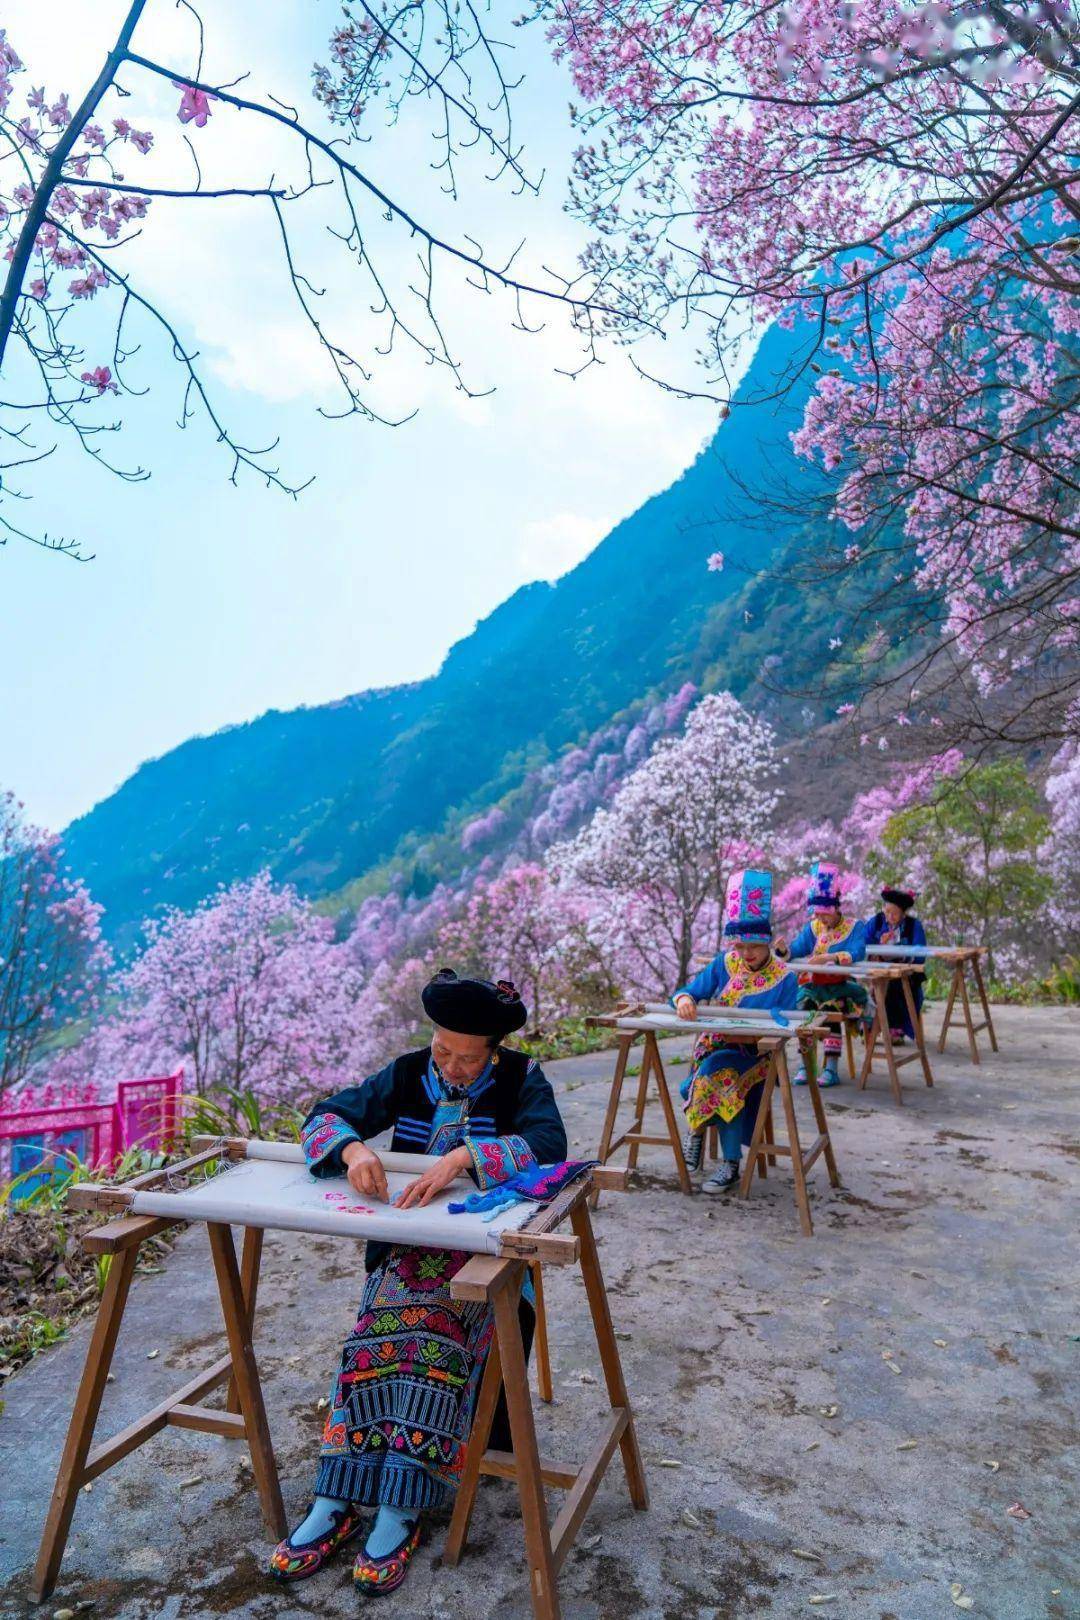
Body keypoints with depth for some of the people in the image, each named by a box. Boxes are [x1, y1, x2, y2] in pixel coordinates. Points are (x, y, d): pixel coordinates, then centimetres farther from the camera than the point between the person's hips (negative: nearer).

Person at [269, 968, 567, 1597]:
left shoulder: (521, 1079, -6)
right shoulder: (407, 1075, 2)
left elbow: (548, 1144, -24)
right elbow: (325, 1116, -2)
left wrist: (463, 1155, -37)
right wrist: (353, 1148, -25)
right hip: (409, 1242, 3)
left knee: (431, 1341, -28)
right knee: (380, 1331, -24)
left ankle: (399, 1513, -22)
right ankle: (334, 1505, -19)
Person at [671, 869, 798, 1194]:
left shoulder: (784, 979, -3)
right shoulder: (723, 964, 4)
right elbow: (687, 992, 1)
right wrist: (684, 1000, -23)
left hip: (755, 1054, -3)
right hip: (714, 1046, 3)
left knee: (717, 1071, -32)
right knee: (725, 1082, -28)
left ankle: (696, 1128, -11)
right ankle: (730, 1163, -11)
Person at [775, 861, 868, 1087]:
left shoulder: (854, 926, 0)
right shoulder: (812, 927, 11)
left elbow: (857, 953, -19)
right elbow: (796, 949, -1)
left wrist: (834, 956, -35)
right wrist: (784, 950, -24)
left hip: (842, 986, -3)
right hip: (813, 984, 3)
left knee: (831, 1009, -31)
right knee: (805, 1008, -26)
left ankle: (831, 1068, -26)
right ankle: (805, 1064, -21)